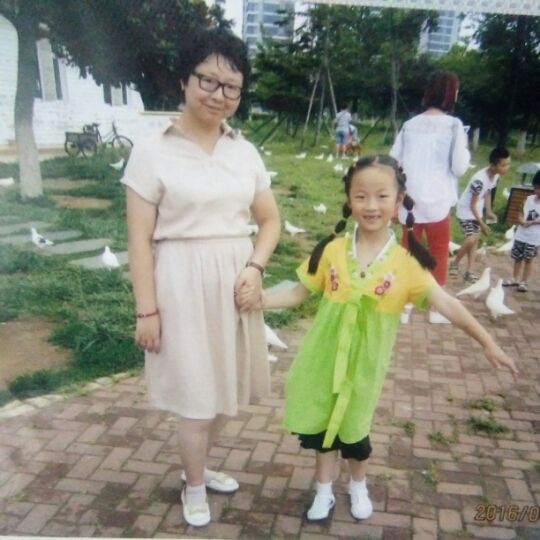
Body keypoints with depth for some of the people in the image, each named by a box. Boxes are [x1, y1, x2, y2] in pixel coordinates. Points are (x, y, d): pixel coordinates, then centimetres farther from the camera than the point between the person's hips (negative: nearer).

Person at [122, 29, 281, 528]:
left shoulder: (245, 152, 5)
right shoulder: (152, 152, -8)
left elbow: (270, 220, 11)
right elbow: (140, 239, -8)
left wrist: (255, 268, -7)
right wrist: (146, 310, -9)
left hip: (234, 281, 5)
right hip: (182, 284, -4)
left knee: (228, 390, 16)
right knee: (198, 395, 7)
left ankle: (198, 465, 43)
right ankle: (194, 487, 34)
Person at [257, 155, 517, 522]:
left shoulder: (406, 262, -12)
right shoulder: (332, 250, -10)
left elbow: (447, 303, -12)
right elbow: (299, 294, -4)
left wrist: (487, 342, -14)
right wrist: (259, 299, -16)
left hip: (365, 360, -1)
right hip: (325, 356, 1)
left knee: (354, 427, 16)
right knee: (323, 422, 15)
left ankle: (358, 486, 46)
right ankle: (324, 490, 40)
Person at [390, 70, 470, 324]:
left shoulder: (410, 125, 4)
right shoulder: (453, 125, -8)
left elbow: (392, 162, 5)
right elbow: (459, 167, -10)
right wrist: (466, 151, 8)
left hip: (409, 200, 4)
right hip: (436, 201, -4)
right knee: (439, 252, 11)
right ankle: (436, 307, 19)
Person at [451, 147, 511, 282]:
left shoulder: (496, 175, -8)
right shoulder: (479, 179, -31)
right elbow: (472, 205, -23)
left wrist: (489, 211, 4)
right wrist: (482, 223, -18)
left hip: (477, 210, 8)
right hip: (466, 210, -8)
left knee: (475, 240, 8)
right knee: (471, 240, -17)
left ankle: (469, 271, 14)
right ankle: (455, 263, 7)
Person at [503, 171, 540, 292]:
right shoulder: (529, 198, 4)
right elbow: (522, 213, 7)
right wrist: (521, 219, -13)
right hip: (520, 234, 4)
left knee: (528, 259, 4)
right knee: (517, 257, 12)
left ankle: (524, 282, 14)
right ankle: (515, 279, 26)